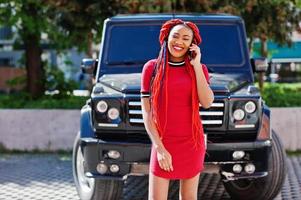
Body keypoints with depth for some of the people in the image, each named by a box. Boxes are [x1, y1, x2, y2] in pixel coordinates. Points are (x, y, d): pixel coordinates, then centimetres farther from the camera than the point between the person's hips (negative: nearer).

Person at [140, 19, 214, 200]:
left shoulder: (199, 68, 5)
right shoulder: (152, 68, -1)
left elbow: (207, 102, -12)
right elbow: (146, 113, -3)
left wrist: (196, 65, -12)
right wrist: (159, 148, -11)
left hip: (192, 142, 2)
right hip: (163, 143, -2)